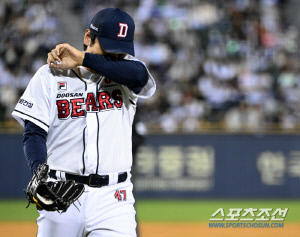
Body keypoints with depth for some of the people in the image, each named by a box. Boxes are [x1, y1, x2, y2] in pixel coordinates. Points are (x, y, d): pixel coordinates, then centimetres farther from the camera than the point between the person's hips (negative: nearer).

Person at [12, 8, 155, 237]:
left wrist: (83, 59, -17)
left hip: (113, 198, 0)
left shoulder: (125, 72, 6)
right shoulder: (50, 76, 2)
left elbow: (139, 74, -20)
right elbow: (34, 133, -3)